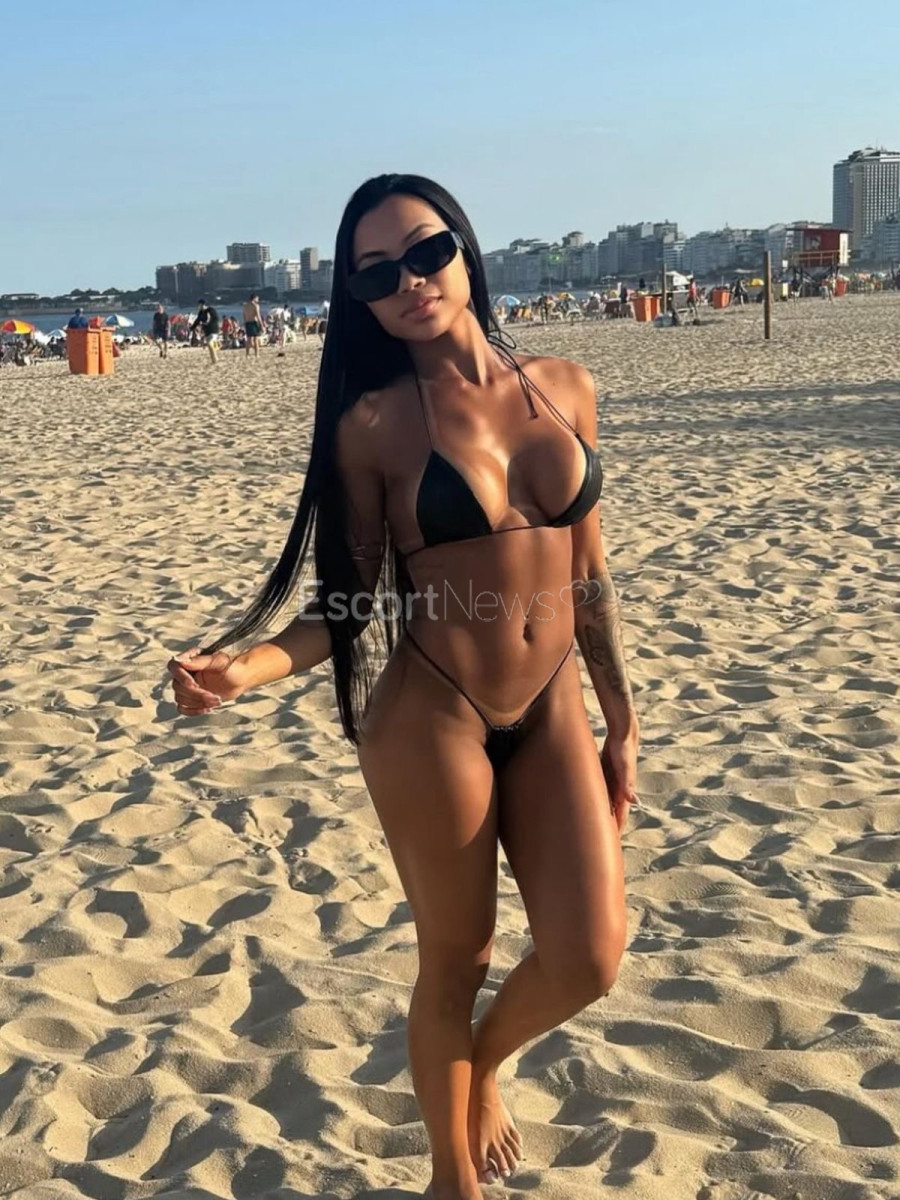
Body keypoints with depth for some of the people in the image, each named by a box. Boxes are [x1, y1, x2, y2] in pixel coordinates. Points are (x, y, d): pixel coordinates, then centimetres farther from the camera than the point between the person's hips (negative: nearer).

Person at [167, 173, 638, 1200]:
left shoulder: (564, 387, 3)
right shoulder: (375, 422, -7)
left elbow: (588, 572, 9)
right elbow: (348, 607, -4)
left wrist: (622, 722, 12)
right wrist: (245, 668, -22)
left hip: (553, 713, 4)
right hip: (430, 722, -3)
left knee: (588, 962, -4)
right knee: (454, 963, 10)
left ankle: (483, 1061, 33)